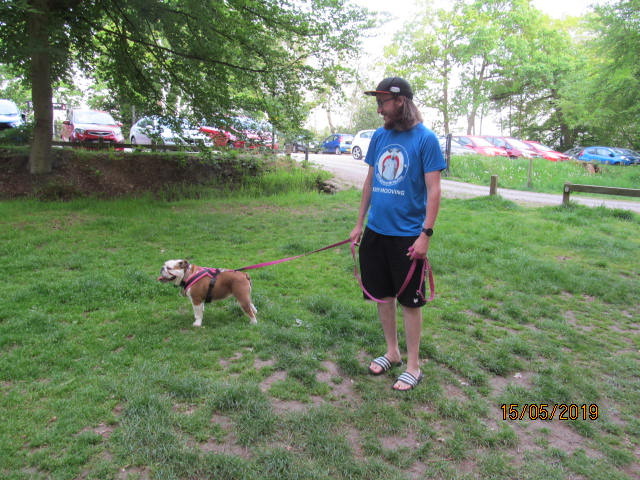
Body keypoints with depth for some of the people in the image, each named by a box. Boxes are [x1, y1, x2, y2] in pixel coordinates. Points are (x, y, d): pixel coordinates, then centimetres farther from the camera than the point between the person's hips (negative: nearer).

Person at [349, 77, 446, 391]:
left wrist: (426, 234, -17)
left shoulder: (425, 139, -9)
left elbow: (433, 190, -11)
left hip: (407, 235, -6)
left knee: (410, 300, 5)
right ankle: (392, 353, 33)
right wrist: (360, 223, 11)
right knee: (382, 295, 14)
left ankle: (413, 366, 21)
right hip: (375, 231, 6)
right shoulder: (379, 136, 8)